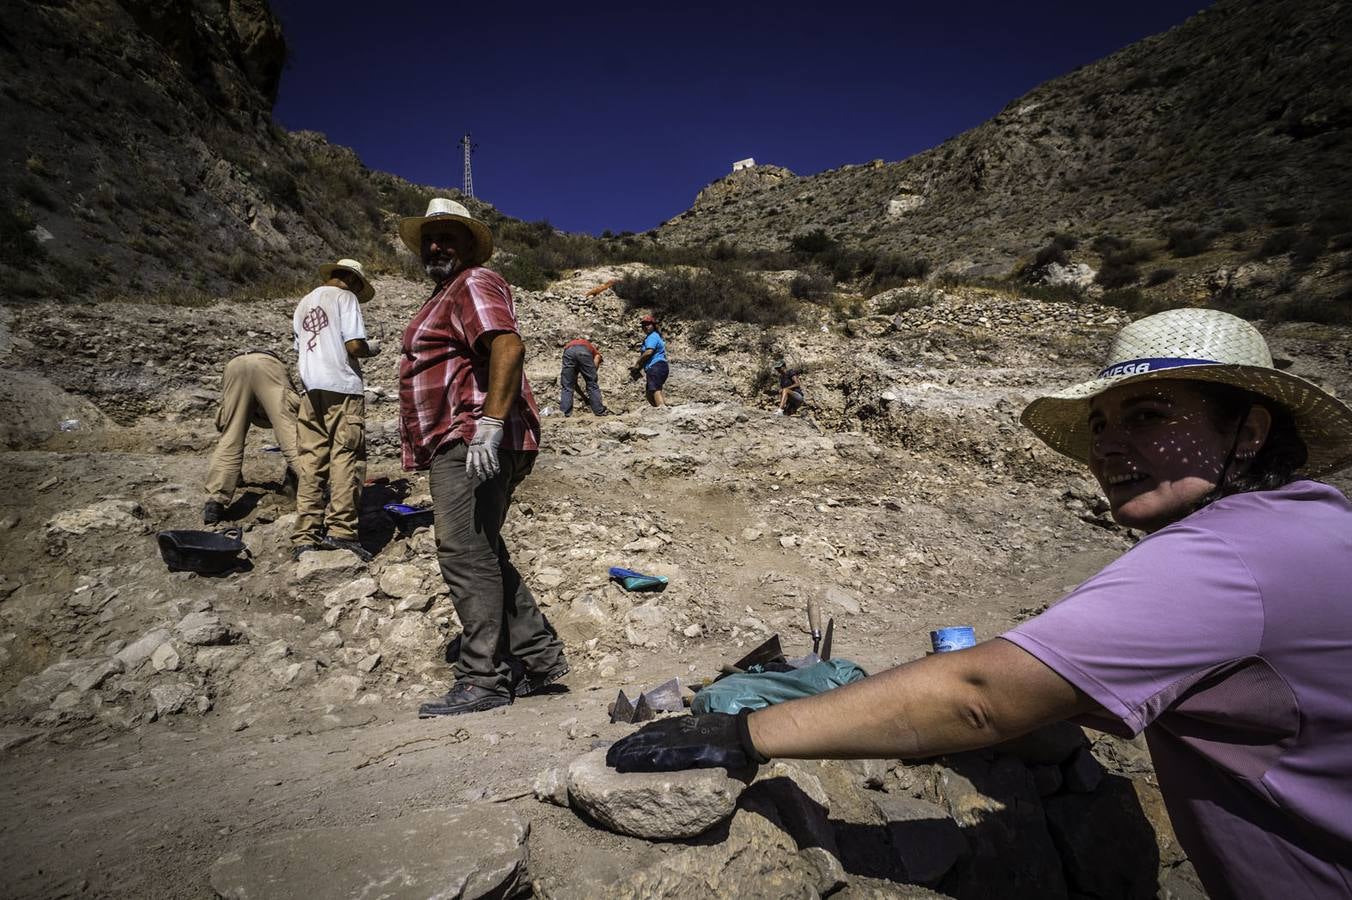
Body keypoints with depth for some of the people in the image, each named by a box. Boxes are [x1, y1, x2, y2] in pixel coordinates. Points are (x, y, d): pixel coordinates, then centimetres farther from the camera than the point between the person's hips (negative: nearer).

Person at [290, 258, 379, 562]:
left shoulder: (303, 304, 23)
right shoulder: (345, 297, 0)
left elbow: (299, 353, 24)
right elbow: (355, 346, -10)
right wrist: (372, 348, 9)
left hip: (311, 389, 7)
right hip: (342, 387, -7)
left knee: (310, 463, 6)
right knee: (346, 457, -5)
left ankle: (305, 536, 6)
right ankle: (340, 529, -10)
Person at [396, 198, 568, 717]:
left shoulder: (475, 285, -4)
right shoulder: (445, 297, 29)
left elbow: (508, 345, -22)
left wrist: (489, 427, -30)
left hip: (472, 443, -11)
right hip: (456, 446, 11)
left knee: (466, 556, -11)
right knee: (483, 557, 12)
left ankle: (482, 681, -2)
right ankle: (540, 657, 19)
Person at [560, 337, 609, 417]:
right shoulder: (596, 353, 37)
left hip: (568, 350, 2)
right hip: (584, 351, -2)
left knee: (566, 386, 12)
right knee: (592, 384, 12)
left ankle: (564, 412, 7)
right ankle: (599, 411, 16)